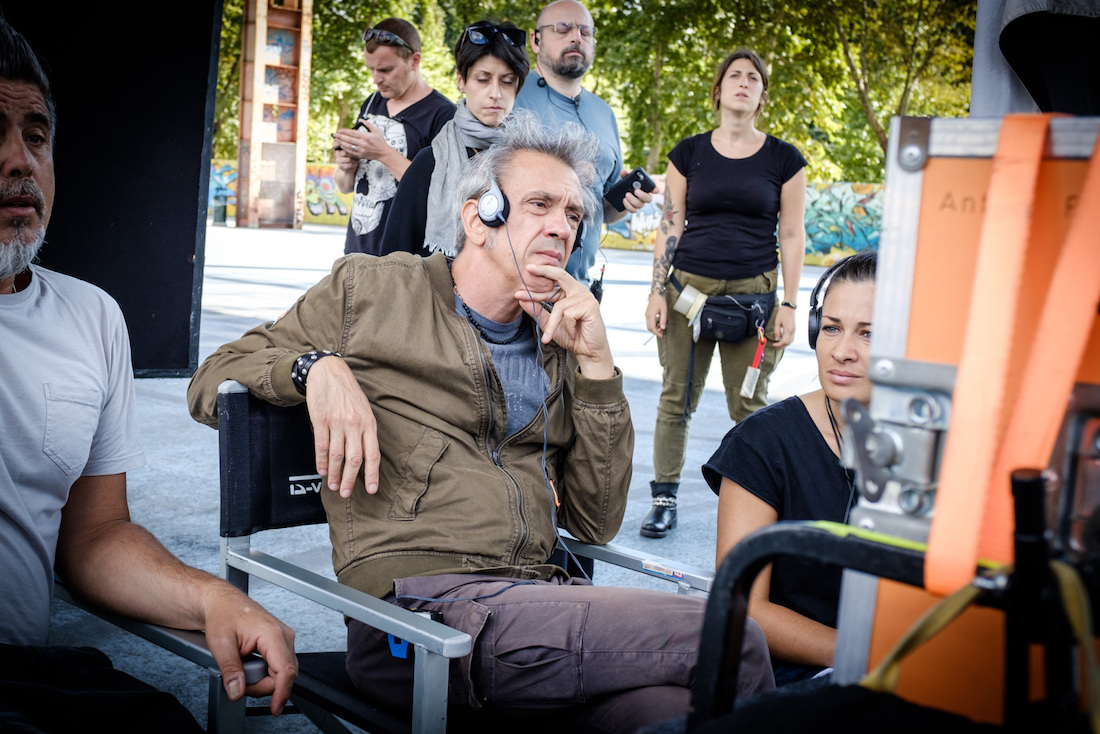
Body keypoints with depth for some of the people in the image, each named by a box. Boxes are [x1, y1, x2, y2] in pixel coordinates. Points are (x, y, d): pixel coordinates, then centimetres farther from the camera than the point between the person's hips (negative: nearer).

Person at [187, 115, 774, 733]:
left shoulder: (558, 343, 20)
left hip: (540, 595, 5)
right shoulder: (369, 288, 12)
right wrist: (318, 366, -7)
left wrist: (596, 363, 6)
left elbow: (596, 524, 13)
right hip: (420, 601, -4)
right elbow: (213, 381, 13)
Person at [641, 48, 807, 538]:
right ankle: (664, 500, 13)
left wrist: (789, 305, 0)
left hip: (754, 292, -1)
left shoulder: (783, 159, 5)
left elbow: (792, 236, 6)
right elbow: (670, 226, 8)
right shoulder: (689, 153, 7)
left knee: (749, 405, 2)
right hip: (689, 289, 1)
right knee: (676, 399, 3)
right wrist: (656, 292, 1)